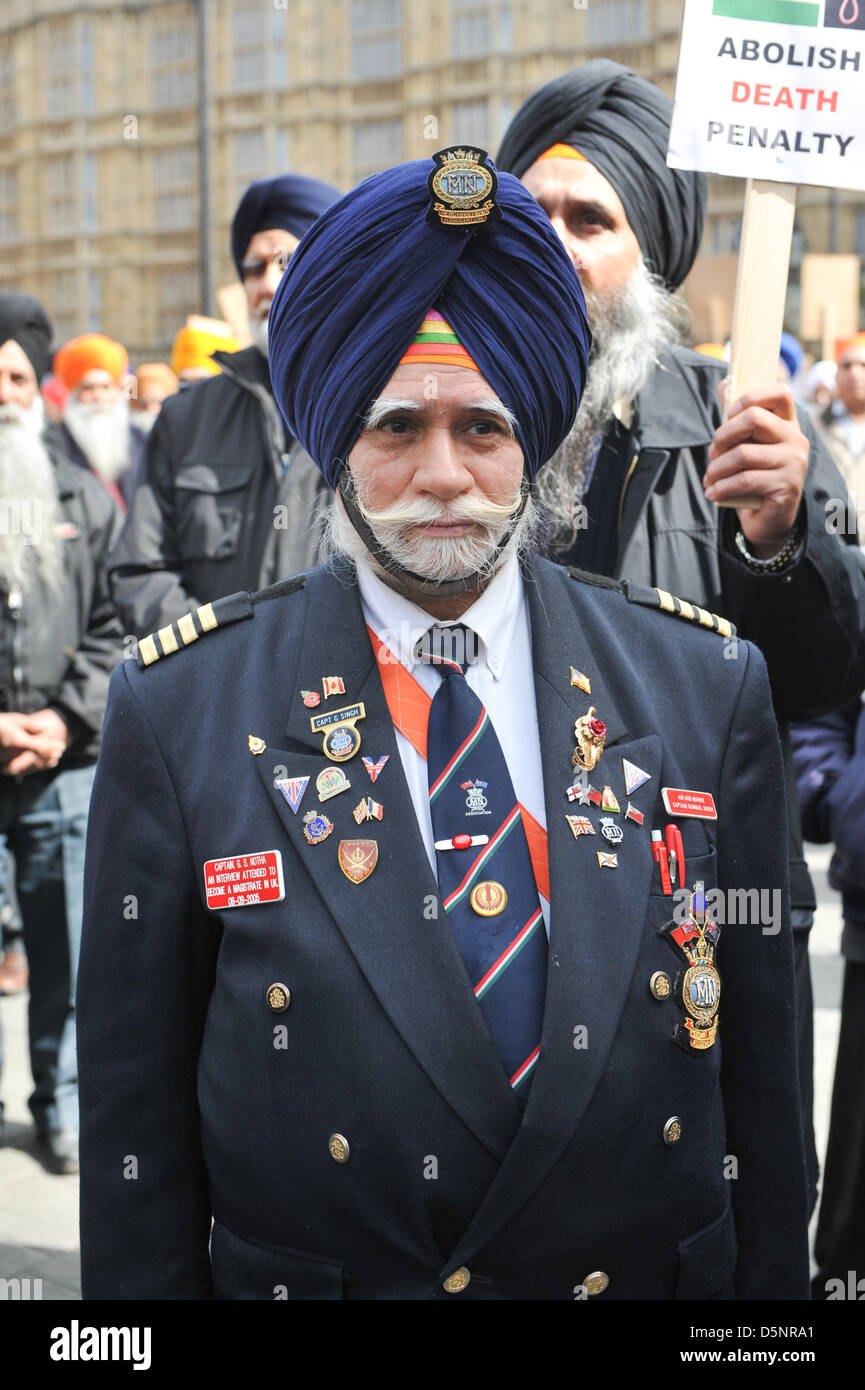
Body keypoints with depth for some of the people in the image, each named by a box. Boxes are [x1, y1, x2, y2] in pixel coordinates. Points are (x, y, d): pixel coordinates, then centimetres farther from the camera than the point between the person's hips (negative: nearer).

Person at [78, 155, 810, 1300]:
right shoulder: (181, 709, -10)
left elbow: (759, 1065, -2)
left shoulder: (707, 685, -5)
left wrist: (773, 1283, -2)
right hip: (310, 1270, -1)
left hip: (655, 1279, 2)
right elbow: (136, 1105, -6)